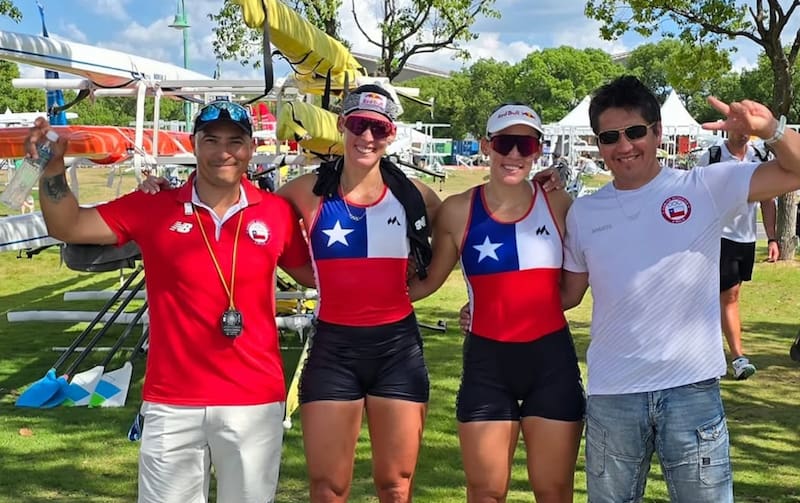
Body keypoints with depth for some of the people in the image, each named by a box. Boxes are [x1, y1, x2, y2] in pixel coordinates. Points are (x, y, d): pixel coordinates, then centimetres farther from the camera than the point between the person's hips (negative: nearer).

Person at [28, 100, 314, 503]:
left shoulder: (277, 212, 0)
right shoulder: (153, 207, -1)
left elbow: (316, 274, 11)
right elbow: (67, 226, 1)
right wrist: (53, 167, -14)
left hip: (255, 401, 0)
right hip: (172, 404, 0)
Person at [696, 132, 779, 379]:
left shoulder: (760, 158, 5)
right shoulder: (711, 157, -7)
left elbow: (767, 201, 9)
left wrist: (772, 239, 3)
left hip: (747, 238, 5)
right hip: (720, 236, -5)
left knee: (729, 293, 12)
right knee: (729, 296, -9)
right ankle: (738, 358, -9)